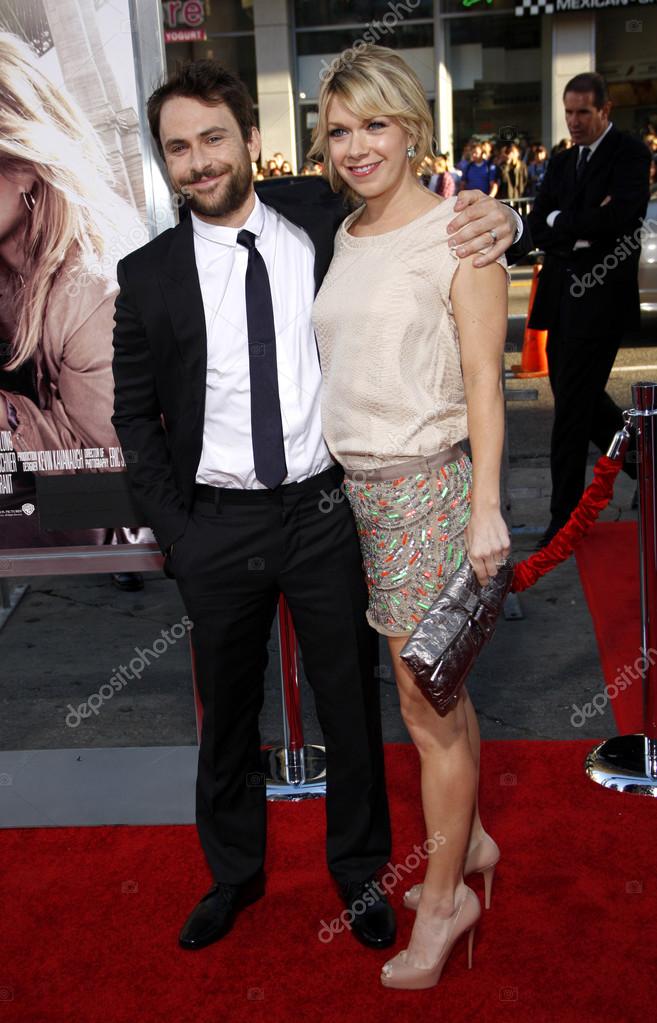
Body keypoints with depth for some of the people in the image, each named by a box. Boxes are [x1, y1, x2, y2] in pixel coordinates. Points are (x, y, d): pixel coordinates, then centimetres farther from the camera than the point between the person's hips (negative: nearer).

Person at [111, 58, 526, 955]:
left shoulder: (324, 224, -3)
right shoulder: (149, 276, -2)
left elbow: (432, 231, 6)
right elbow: (134, 414, 4)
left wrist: (496, 220, -18)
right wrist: (174, 531, -3)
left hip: (326, 512, 0)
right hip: (217, 527, 1)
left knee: (350, 703, 15)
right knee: (227, 713, 18)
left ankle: (359, 868, 39)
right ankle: (233, 873, 43)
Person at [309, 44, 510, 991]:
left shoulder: (459, 235, -8)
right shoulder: (342, 238, 11)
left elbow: (483, 383, -11)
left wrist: (486, 507, -15)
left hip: (425, 486, -6)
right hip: (352, 485, 6)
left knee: (430, 708, 2)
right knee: (435, 694, 16)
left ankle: (443, 899, 19)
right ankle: (471, 841, 35)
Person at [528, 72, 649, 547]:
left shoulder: (629, 152, -5)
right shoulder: (562, 162, 16)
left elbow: (616, 217, -20)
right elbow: (538, 227, 5)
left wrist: (560, 222, -11)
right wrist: (583, 229, -12)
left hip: (601, 294, -8)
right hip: (562, 295, 8)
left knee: (573, 403, -6)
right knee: (576, 396, 14)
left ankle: (565, 516, 3)